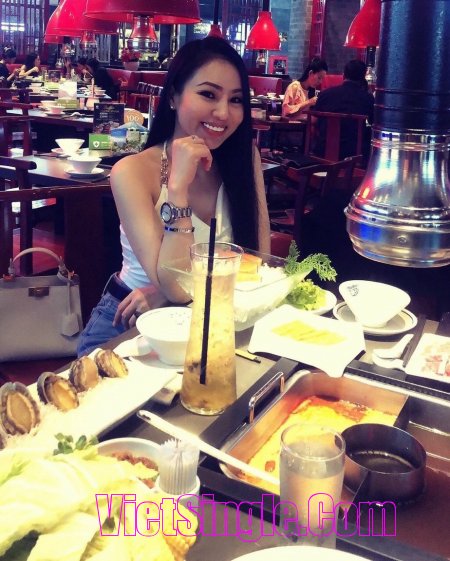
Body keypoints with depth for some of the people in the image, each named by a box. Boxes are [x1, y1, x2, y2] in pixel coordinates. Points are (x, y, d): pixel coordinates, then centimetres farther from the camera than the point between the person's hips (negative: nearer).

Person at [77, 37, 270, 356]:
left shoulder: (245, 157, -3)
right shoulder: (133, 171, -15)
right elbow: (174, 286, -22)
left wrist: (167, 293, -18)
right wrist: (178, 186, -30)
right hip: (128, 325, -3)